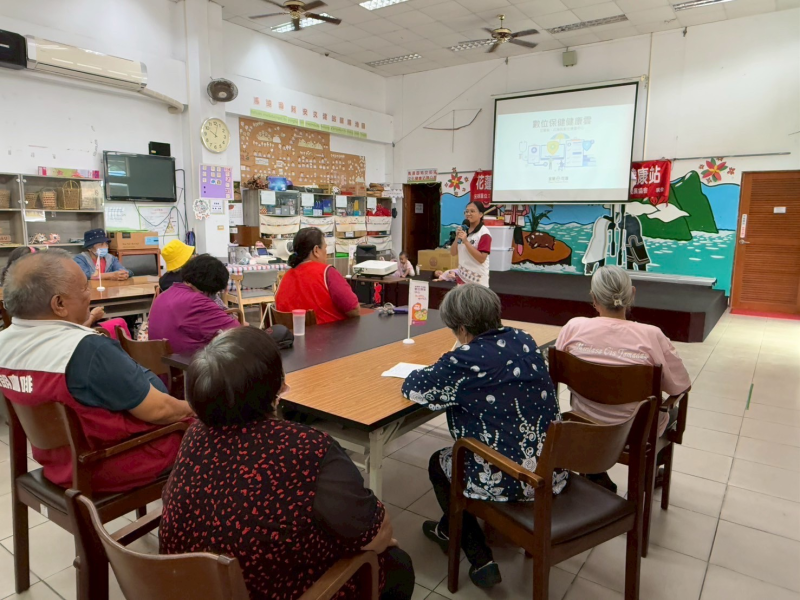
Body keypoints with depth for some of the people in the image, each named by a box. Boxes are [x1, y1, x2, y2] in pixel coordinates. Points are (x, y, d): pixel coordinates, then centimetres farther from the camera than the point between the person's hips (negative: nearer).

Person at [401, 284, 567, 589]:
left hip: (507, 479, -7)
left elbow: (412, 388, -6)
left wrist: (440, 371, 12)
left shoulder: (465, 360, -19)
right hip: (552, 471, 7)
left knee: (439, 463, 22)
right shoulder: (523, 340, 2)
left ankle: (481, 560, 28)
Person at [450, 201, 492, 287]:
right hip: (462, 276, 7)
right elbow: (453, 253, 8)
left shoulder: (484, 233, -12)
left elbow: (481, 259, -20)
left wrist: (466, 241, -23)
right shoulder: (463, 230, 9)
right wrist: (457, 238, -9)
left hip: (478, 279, -7)